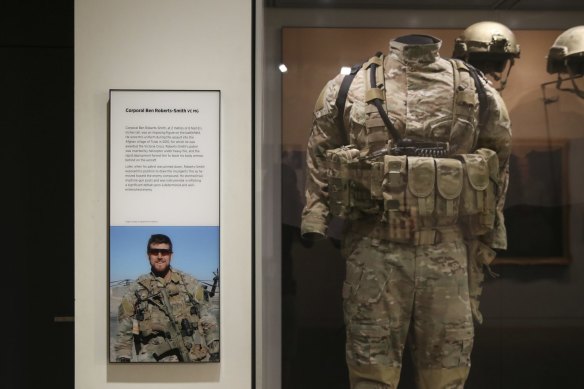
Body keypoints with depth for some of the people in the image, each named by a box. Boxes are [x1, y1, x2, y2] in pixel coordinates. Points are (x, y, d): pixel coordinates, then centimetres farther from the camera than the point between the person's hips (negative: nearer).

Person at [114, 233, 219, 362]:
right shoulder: (135, 291, 5)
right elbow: (124, 333, 7)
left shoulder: (190, 284, 6)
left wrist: (215, 354, 0)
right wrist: (123, 359, 0)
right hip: (154, 359, -1)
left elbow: (208, 322, 6)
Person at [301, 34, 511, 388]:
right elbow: (319, 161, 7)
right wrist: (314, 231, 0)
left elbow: (498, 168, 11)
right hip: (374, 252, -1)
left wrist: (486, 243, 9)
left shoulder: (479, 93, 7)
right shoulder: (348, 88, 5)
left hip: (449, 254, 2)